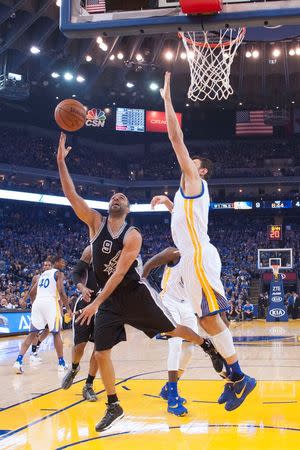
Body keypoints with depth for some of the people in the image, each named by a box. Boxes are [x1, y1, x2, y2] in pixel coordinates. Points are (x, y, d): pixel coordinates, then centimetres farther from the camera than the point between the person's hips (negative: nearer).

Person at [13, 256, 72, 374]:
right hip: (50, 303, -5)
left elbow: (33, 292, 25)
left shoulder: (43, 274, 26)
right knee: (56, 333, 8)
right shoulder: (59, 274, 5)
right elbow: (61, 292, -8)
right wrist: (68, 308, -4)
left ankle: (19, 360, -9)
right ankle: (61, 363, 11)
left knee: (32, 334, 6)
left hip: (37, 302, 5)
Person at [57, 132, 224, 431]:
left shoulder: (133, 236, -14)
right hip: (109, 299, 4)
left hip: (136, 294, -4)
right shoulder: (95, 223, -3)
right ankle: (114, 407, 14)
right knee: (101, 353, 0)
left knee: (173, 330, 5)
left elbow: (119, 273, -20)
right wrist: (61, 161, -23)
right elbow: (71, 195, -13)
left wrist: (96, 303, -26)